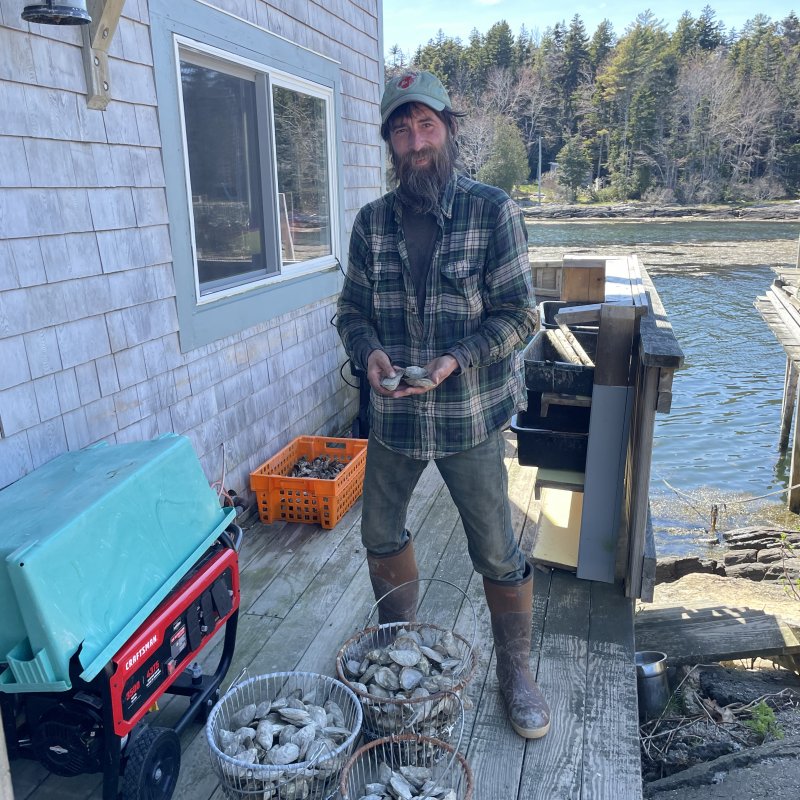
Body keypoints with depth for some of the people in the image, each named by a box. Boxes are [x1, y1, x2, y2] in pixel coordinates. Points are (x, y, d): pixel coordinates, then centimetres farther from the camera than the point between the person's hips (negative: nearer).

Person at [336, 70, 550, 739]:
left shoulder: (493, 210, -8)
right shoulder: (372, 221, 4)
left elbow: (518, 311, -9)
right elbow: (352, 308, 8)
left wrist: (457, 358, -23)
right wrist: (370, 354, -13)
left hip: (470, 416, -4)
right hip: (393, 415, 4)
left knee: (497, 556, 6)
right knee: (382, 537, 17)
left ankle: (516, 672, 30)